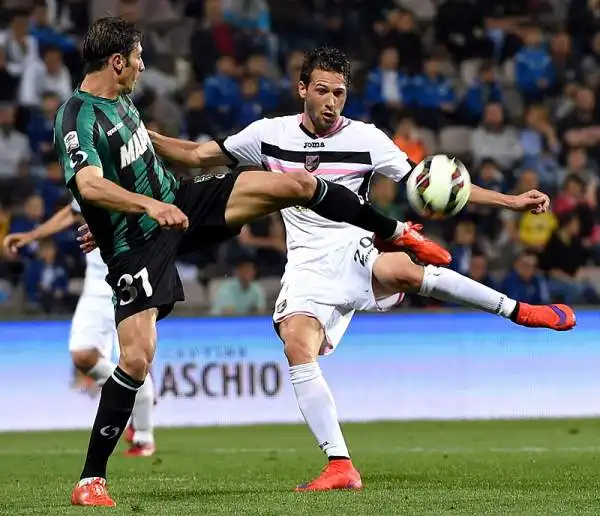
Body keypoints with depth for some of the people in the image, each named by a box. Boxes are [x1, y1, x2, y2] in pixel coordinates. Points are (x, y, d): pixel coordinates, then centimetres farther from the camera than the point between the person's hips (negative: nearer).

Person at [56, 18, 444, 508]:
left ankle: (395, 232, 24)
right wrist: (150, 205, -49)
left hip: (180, 201, 8)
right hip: (138, 246, -8)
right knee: (137, 357, -19)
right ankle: (91, 480, -7)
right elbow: (90, 185, -38)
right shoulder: (78, 118, -21)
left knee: (298, 184, 0)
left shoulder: (120, 99, 7)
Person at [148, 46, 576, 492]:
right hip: (309, 268, 2)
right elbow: (198, 155, 15)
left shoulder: (365, 139, 1)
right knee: (297, 348, -24)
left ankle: (519, 311, -19)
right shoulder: (271, 134, 7)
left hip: (356, 254, -2)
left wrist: (511, 201, -4)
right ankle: (340, 467, -22)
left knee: (402, 270, -36)